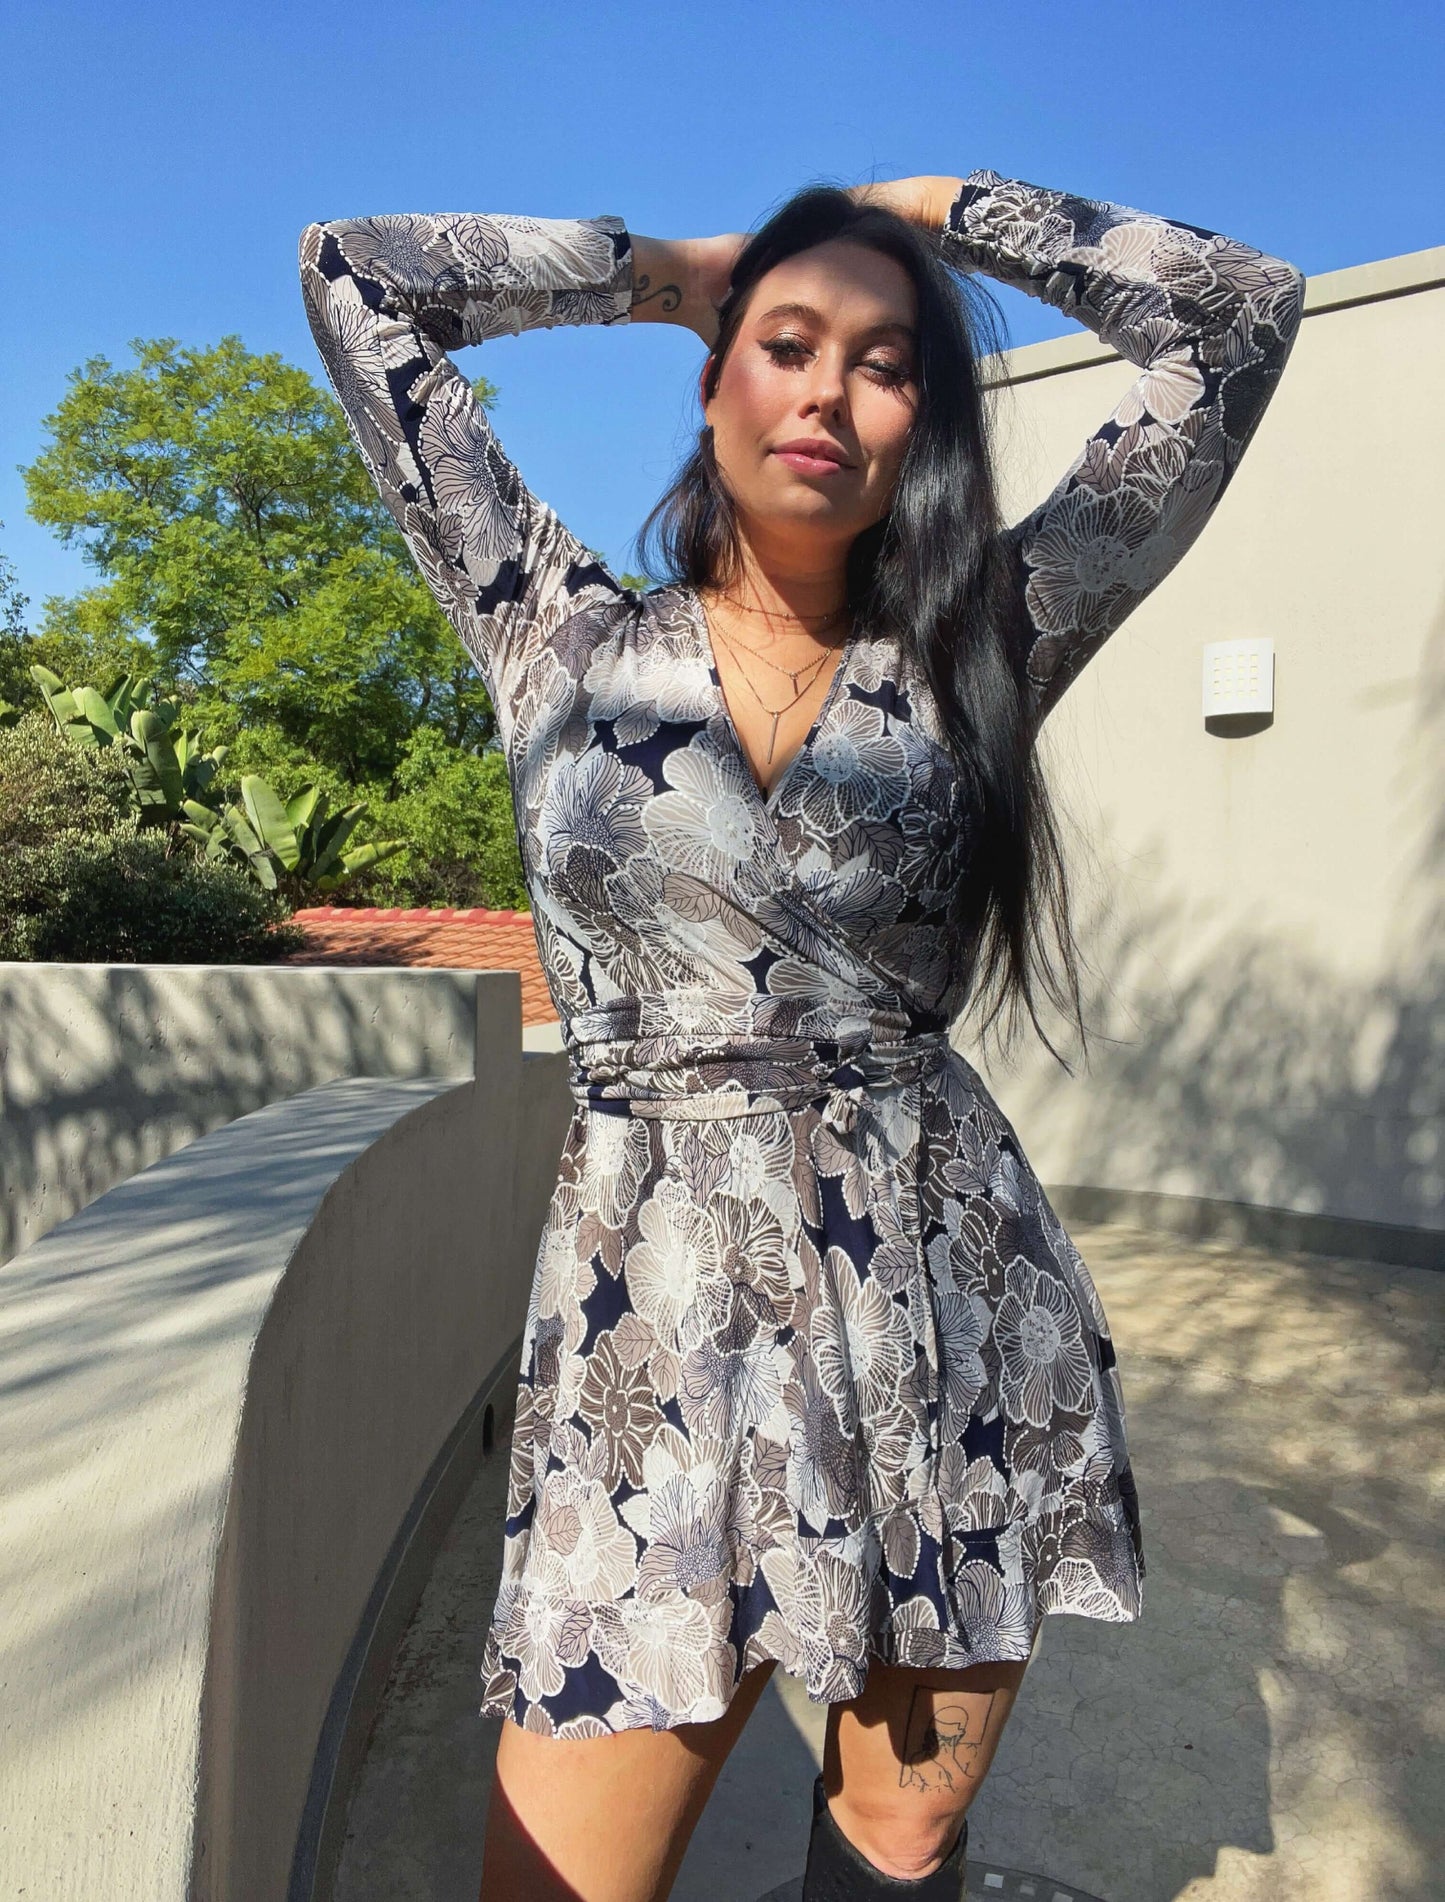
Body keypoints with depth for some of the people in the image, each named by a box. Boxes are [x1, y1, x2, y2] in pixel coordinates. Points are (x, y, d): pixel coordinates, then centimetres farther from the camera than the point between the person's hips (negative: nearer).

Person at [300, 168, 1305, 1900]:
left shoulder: (974, 652, 5)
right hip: (661, 1324, -1)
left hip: (954, 1310, 2)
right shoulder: (567, 638, 4)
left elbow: (1241, 315, 8)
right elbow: (353, 275, 9)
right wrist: (673, 269, 14)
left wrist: (928, 204, 12)